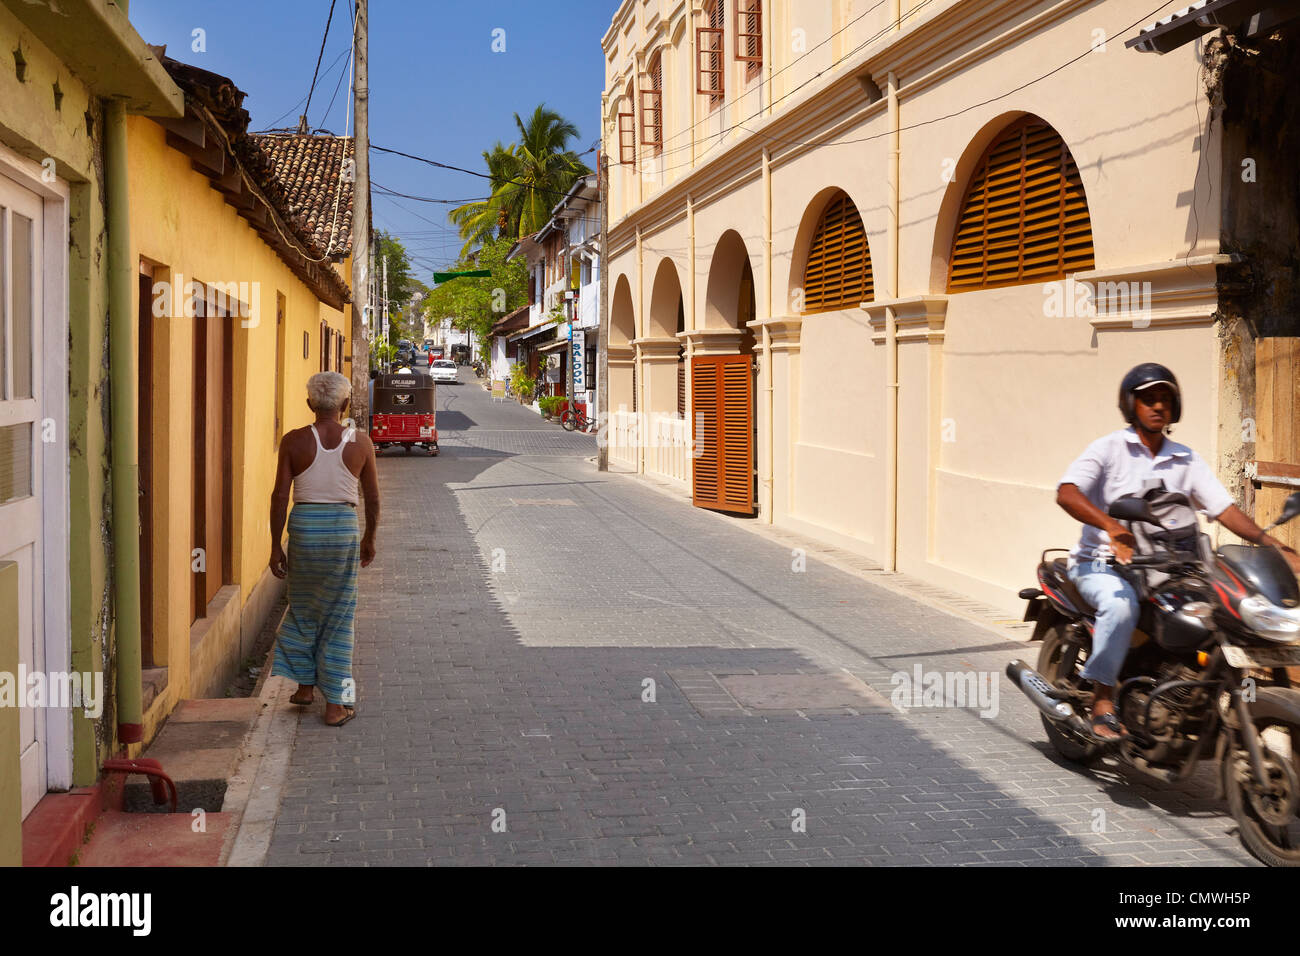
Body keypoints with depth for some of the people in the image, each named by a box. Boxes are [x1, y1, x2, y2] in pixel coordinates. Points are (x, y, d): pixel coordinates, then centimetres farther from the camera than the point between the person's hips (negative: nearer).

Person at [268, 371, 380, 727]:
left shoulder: (294, 441, -5)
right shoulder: (361, 442, -2)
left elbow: (280, 497, -4)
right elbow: (372, 499, 4)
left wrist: (275, 545, 4)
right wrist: (369, 539, 19)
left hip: (304, 526, 0)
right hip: (344, 527, 0)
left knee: (303, 609, 21)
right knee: (339, 617, 8)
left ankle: (305, 685, 31)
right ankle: (335, 704, 11)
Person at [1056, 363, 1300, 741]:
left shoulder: (1186, 460, 13)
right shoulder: (1109, 448, -3)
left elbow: (1223, 507, 4)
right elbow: (1066, 492, -19)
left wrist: (1270, 543, -12)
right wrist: (1112, 527, -36)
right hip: (1100, 563, -5)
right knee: (1121, 602, -36)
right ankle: (1103, 699, -25)